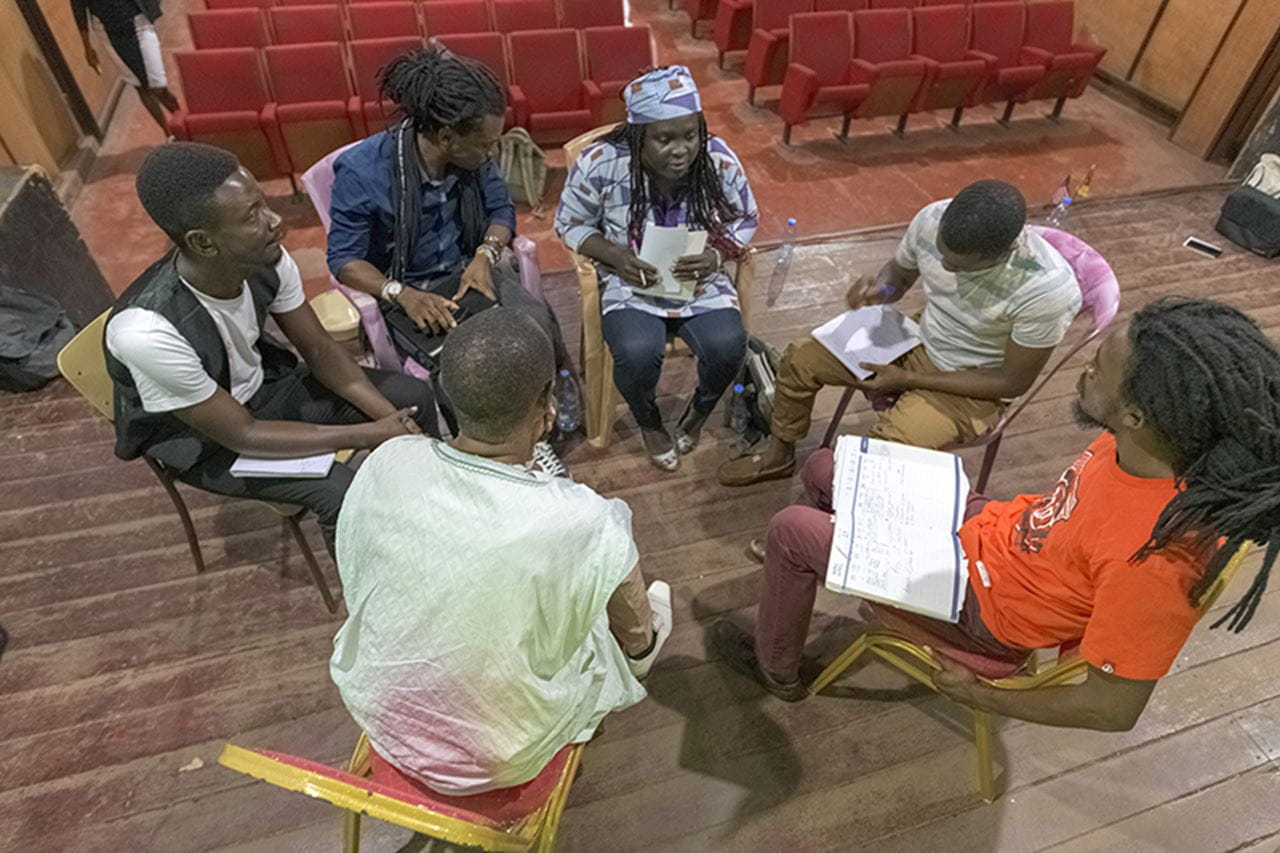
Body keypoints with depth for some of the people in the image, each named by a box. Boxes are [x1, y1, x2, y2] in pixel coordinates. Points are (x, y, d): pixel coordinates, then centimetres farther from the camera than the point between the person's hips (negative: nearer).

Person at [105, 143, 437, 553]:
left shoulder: (266, 260, -21)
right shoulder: (146, 330, -36)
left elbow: (319, 349, -8)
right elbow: (241, 435, -27)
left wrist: (392, 420, -20)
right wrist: (370, 435, -27)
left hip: (262, 384, 6)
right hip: (198, 439, -5)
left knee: (411, 395, -4)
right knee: (342, 490, -27)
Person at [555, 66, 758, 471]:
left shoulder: (719, 160, -12)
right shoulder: (600, 164, -18)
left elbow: (745, 220, 4)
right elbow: (570, 224, -3)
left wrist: (717, 254, -18)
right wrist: (616, 256, -22)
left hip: (700, 280, 2)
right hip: (630, 282, -1)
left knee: (728, 345, -26)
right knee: (638, 352, -31)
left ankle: (700, 409, 12)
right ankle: (649, 423, 7)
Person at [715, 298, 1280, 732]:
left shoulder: (1156, 560, -38)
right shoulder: (1145, 441, -17)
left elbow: (1114, 709, -26)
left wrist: (979, 696, -13)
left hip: (981, 608, -7)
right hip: (992, 529, 7)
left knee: (791, 529, -6)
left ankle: (775, 670, 22)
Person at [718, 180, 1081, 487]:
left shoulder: (1049, 290, -32)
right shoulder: (934, 219, -18)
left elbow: (1012, 382, -19)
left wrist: (907, 380, -22)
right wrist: (878, 290, -21)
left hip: (972, 385, -5)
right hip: (918, 342, 6)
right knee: (800, 358, -2)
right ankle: (779, 456, 22)